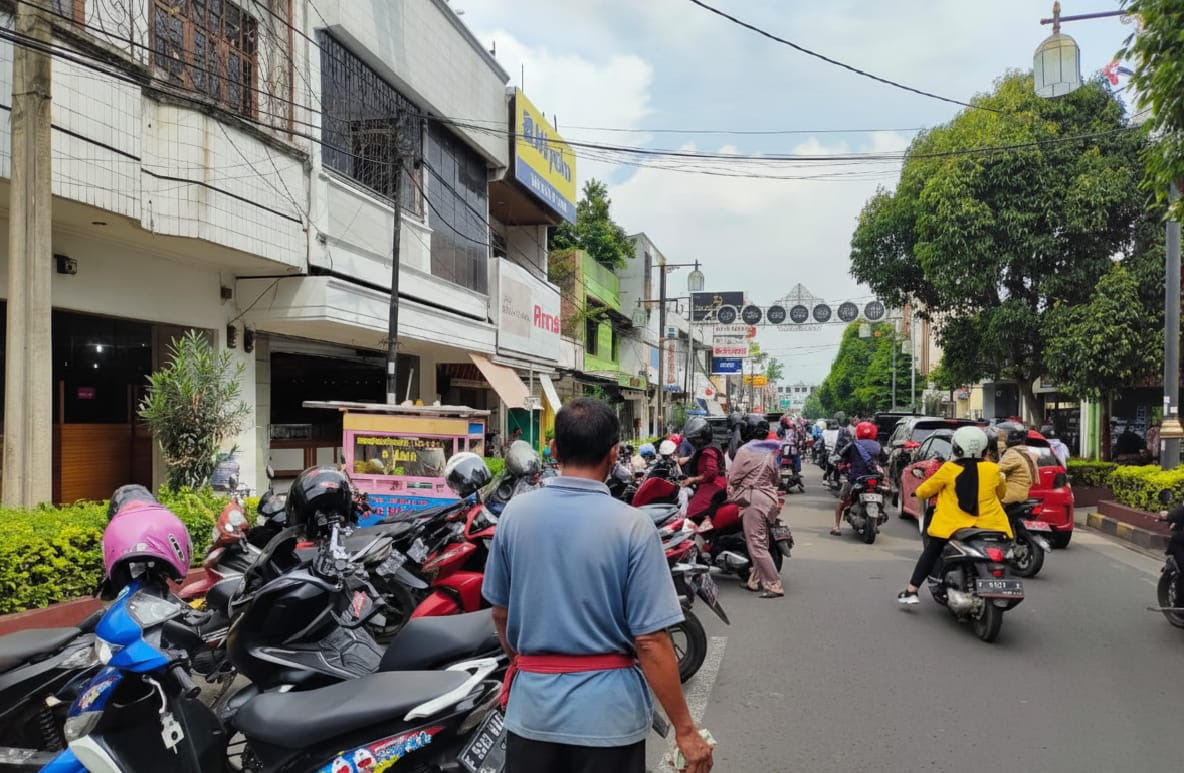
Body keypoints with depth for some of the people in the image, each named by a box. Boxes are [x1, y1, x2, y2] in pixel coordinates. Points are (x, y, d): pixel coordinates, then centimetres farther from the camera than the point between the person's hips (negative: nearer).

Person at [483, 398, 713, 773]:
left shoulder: (515, 512, -6)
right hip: (607, 712, -2)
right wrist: (684, 729, -6)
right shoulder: (632, 525, -17)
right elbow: (650, 641, -16)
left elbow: (500, 613, 5)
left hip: (532, 704, 3)